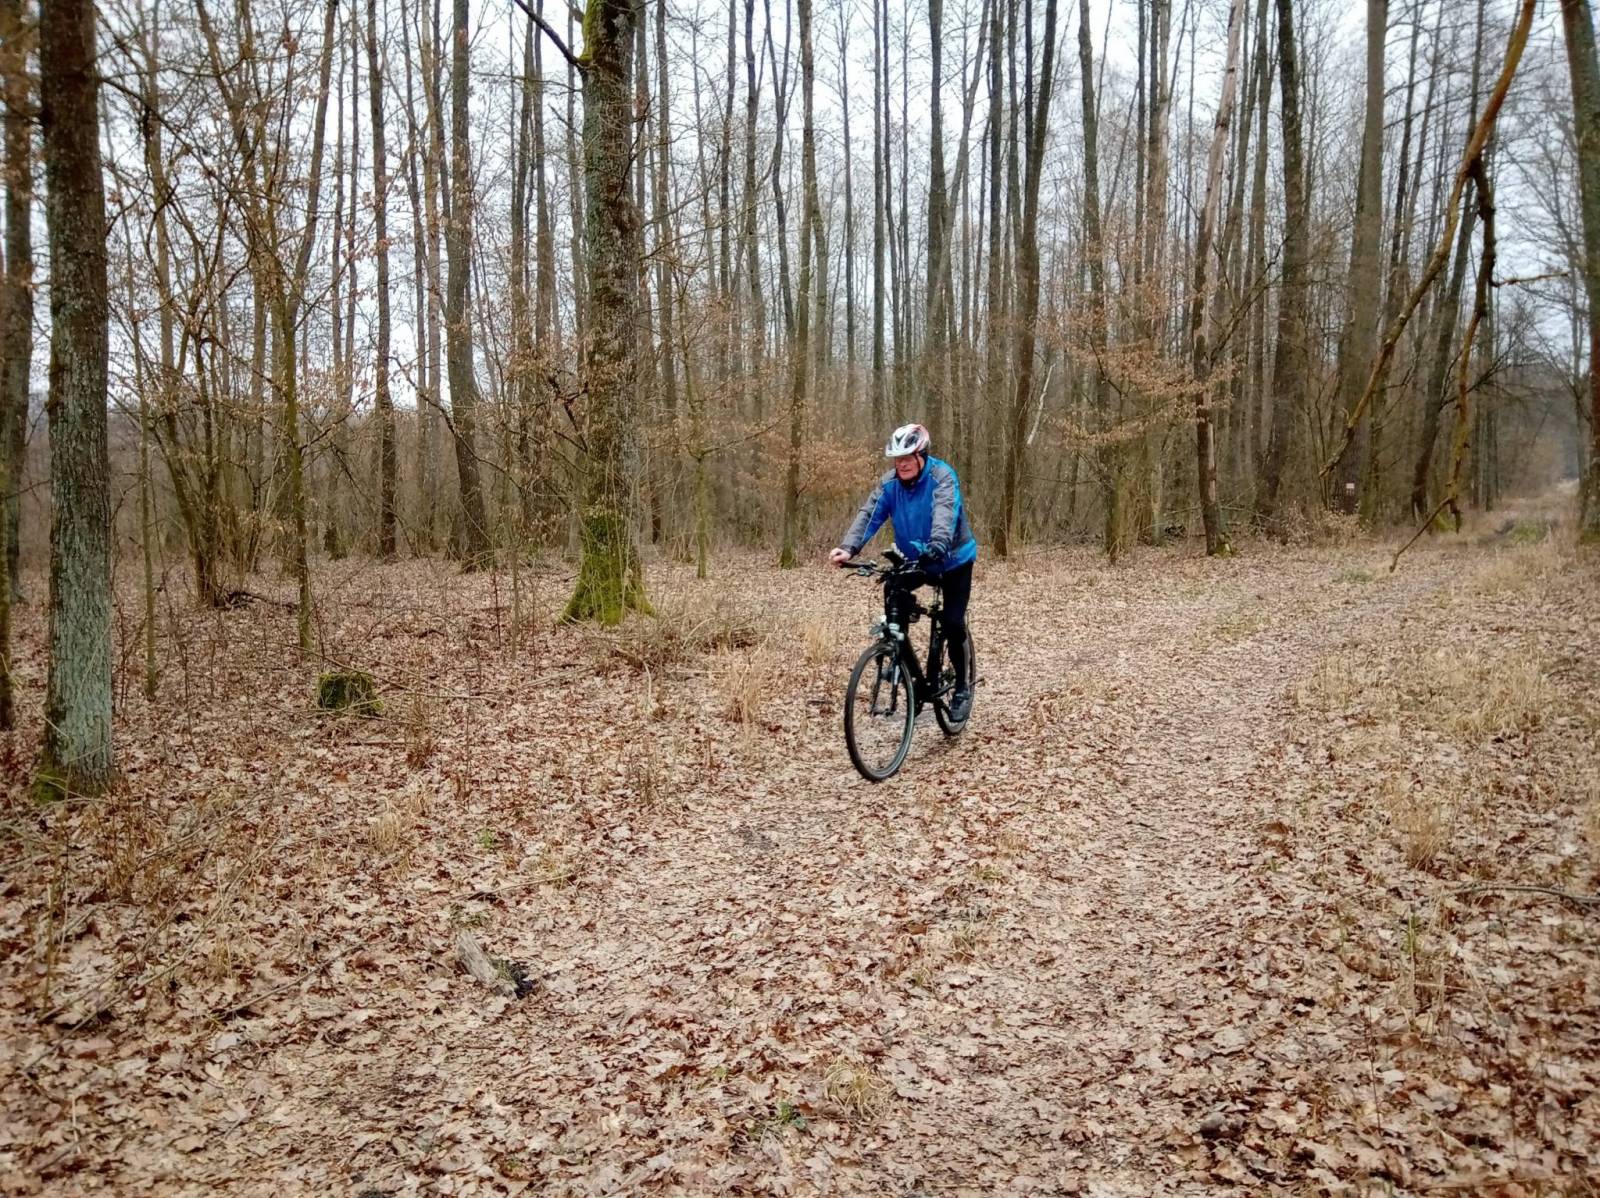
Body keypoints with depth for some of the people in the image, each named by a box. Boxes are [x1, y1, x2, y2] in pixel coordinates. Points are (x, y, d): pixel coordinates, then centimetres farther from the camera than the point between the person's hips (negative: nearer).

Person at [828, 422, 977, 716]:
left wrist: (936, 549, -60)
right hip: (913, 560, 4)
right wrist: (847, 548, -41)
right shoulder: (889, 483, -11)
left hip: (953, 559, -4)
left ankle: (963, 687, 9)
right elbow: (869, 515, -23)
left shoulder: (942, 477, -24)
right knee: (892, 596, -19)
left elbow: (944, 515, -41)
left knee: (953, 623, -12)